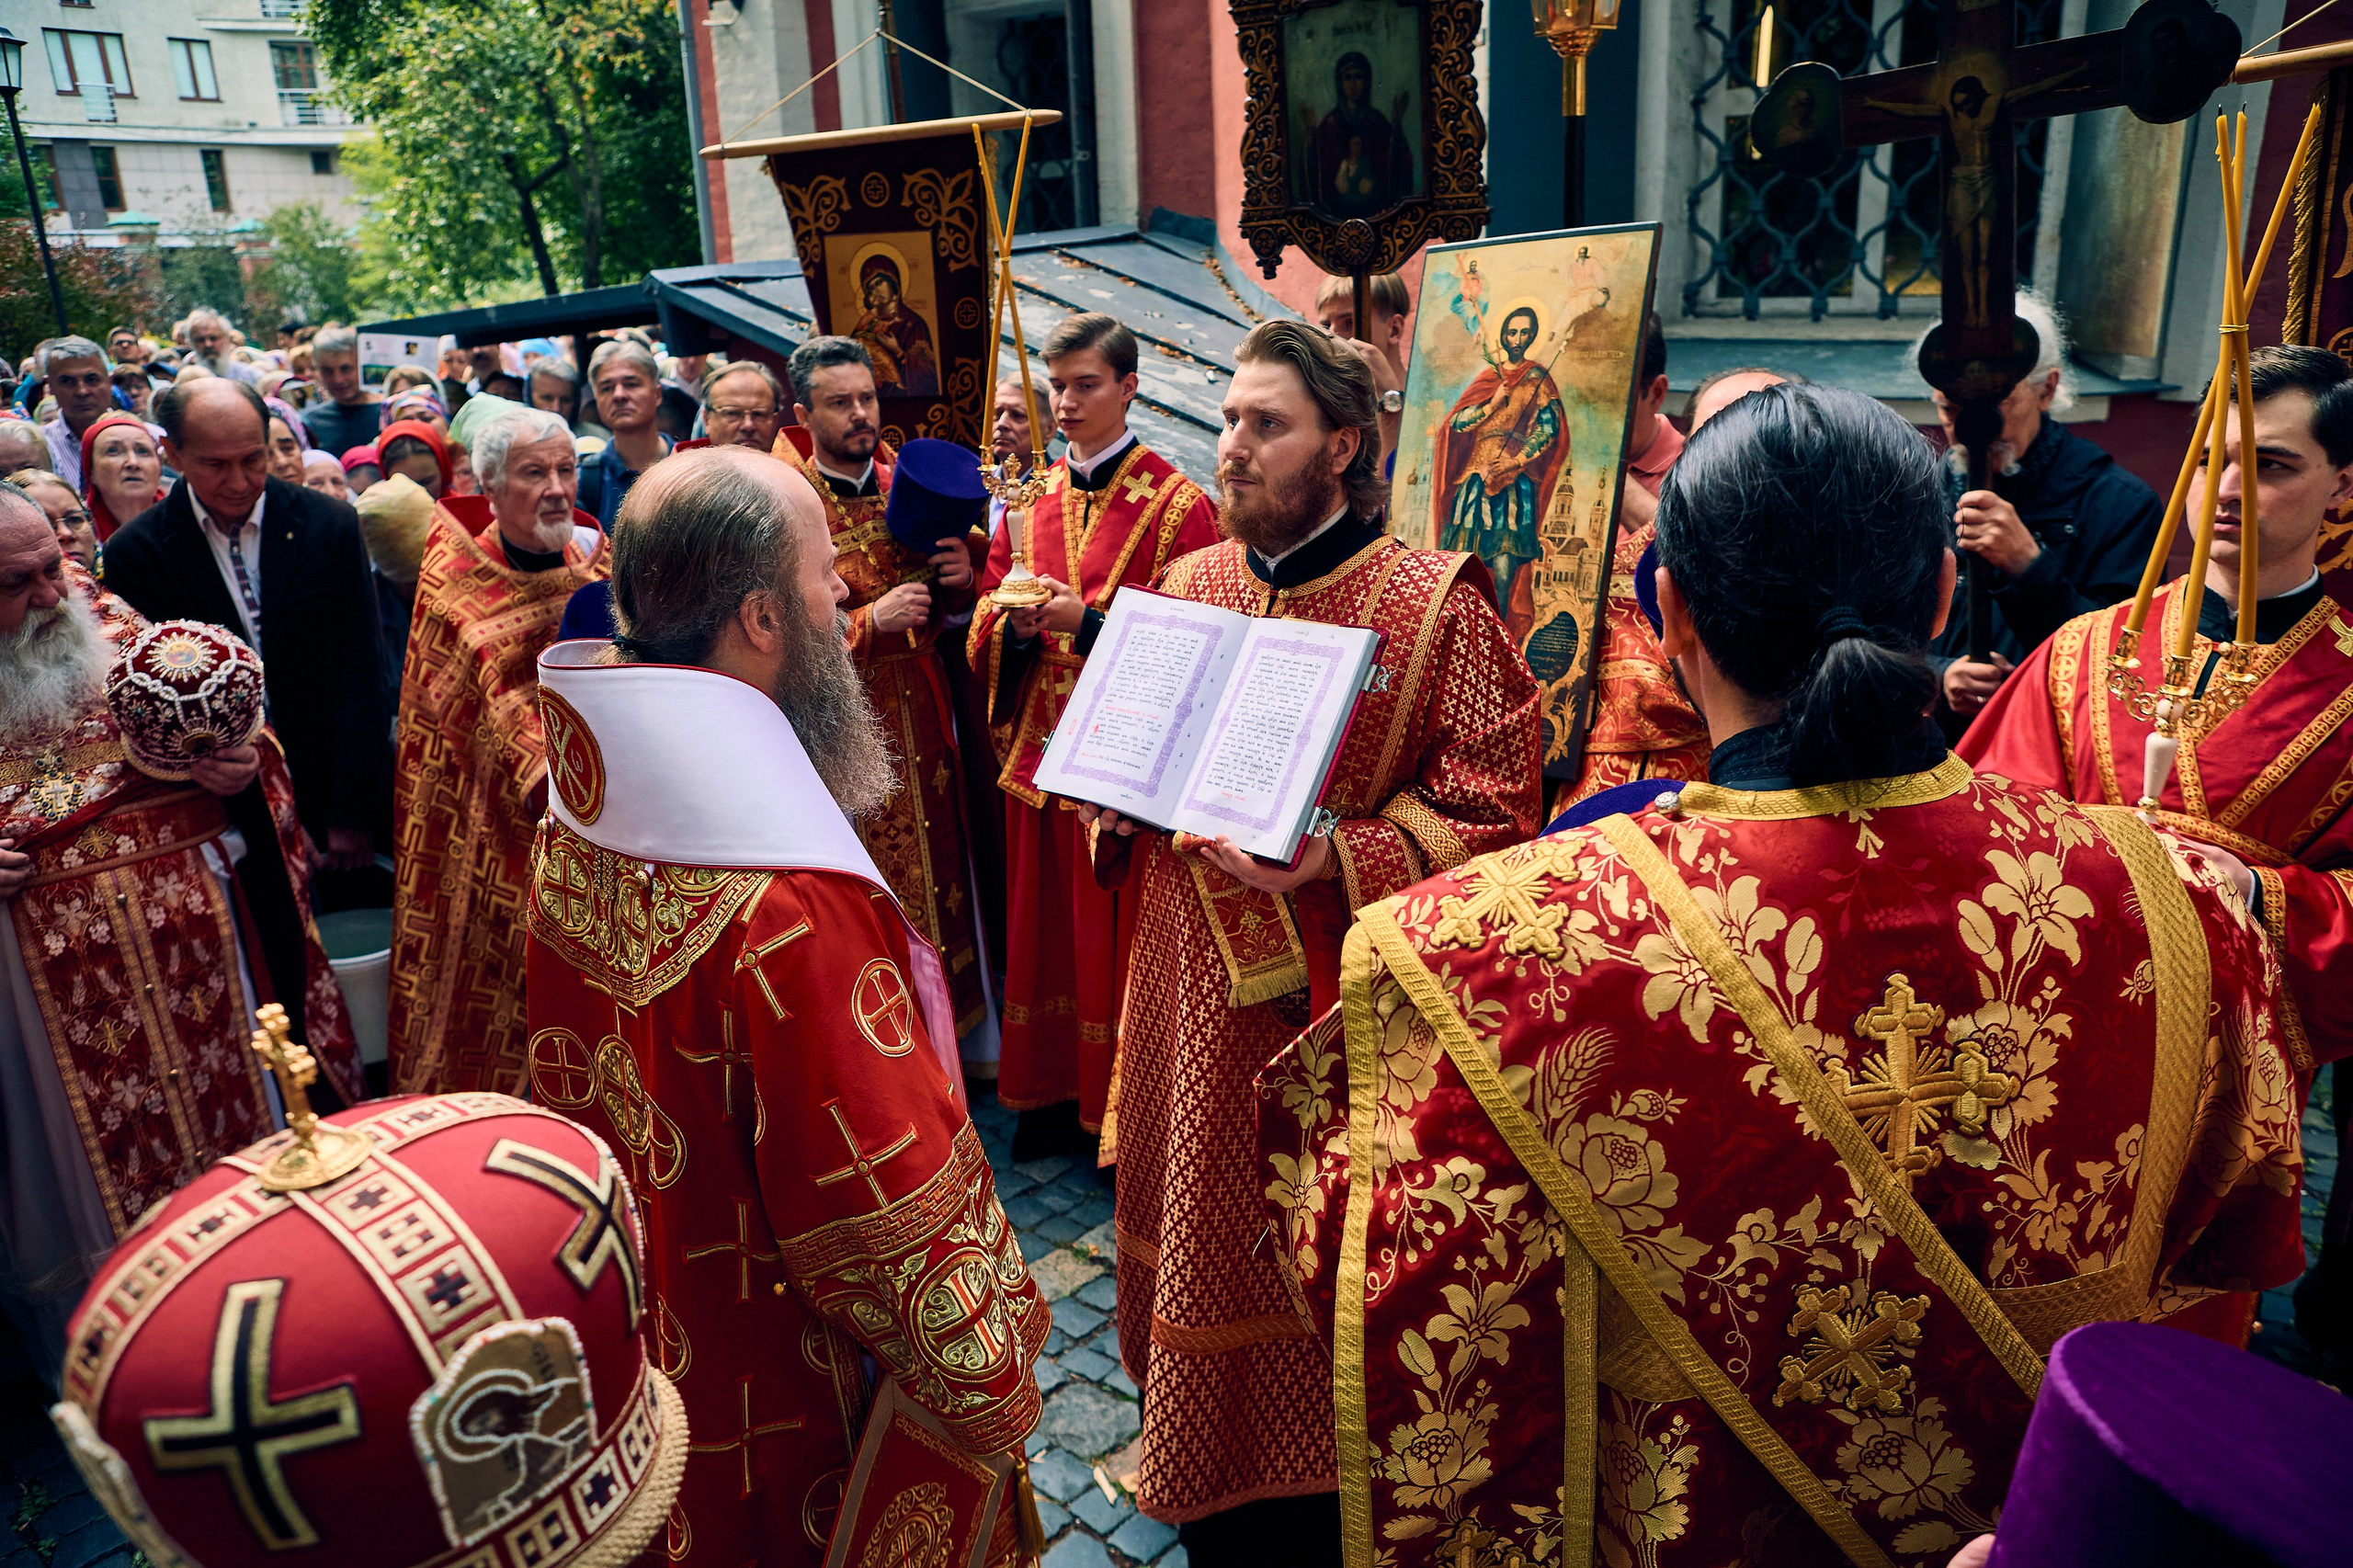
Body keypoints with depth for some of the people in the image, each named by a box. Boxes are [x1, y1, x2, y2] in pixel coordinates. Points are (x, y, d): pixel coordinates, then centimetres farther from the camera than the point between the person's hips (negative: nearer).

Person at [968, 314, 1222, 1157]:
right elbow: (986, 624, 11)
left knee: (1117, 930, 2)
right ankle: (1055, 1090, 29)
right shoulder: (1032, 503, 12)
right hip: (1040, 749, 6)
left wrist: (1089, 624, -20)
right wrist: (1014, 625, -11)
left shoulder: (1176, 505, -7)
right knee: (1044, 922, 12)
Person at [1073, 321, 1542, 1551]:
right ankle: (1205, 1491, 43)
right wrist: (1116, 790, -4)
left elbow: (1491, 815, -14)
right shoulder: (1190, 586, 6)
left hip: (1339, 1002, -5)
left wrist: (1333, 862, -26)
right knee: (1196, 1242, 19)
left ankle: (1321, 1497, 35)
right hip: (1190, 990, 6)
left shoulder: (1434, 605, -12)